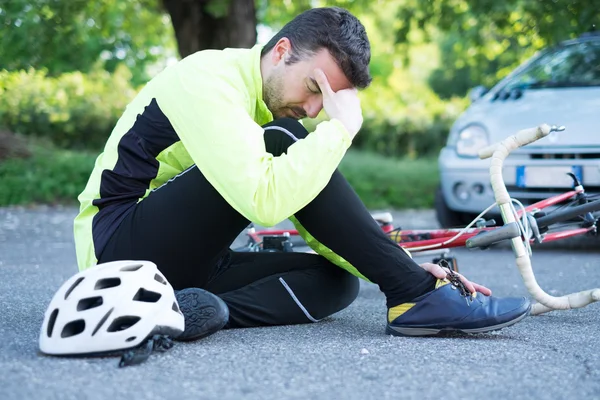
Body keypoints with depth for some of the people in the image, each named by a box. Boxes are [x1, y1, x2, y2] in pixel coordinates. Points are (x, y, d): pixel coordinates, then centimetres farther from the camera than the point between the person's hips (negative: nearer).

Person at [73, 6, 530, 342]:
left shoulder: (276, 102, 7)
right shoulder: (209, 78, -19)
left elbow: (320, 219, 7)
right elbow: (265, 202, -34)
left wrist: (405, 266, -6)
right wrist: (343, 125, -24)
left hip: (189, 261, 9)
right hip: (120, 248, -9)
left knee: (338, 281, -7)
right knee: (283, 143, -25)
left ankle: (202, 309, -23)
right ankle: (418, 297, -23)